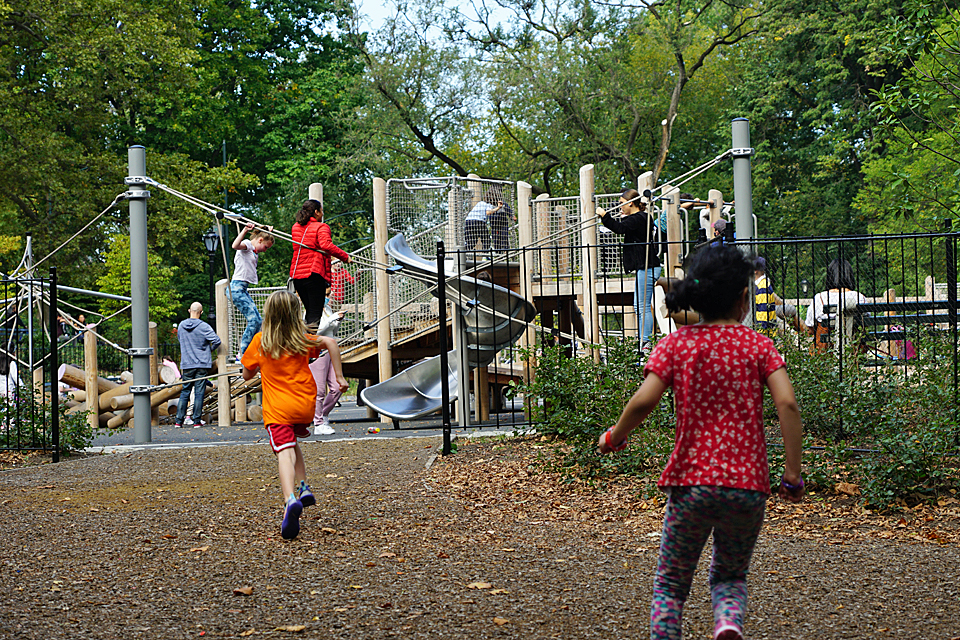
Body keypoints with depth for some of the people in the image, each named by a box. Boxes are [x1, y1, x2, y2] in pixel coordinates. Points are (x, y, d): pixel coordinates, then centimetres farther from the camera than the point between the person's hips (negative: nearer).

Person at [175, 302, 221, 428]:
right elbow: (216, 340, -16)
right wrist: (211, 349, 3)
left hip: (186, 365, 4)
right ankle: (197, 421, 0)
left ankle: (179, 421, 7)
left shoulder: (181, 326, 4)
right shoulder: (204, 327, -11)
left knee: (185, 392, 10)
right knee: (199, 393, 0)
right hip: (202, 364, -4)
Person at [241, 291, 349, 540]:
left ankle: (291, 499, -41)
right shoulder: (303, 340, 4)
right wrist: (339, 377, -7)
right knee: (292, 442, 29)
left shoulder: (260, 342, 1)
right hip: (306, 404, 3)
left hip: (277, 407, -3)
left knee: (284, 452, -17)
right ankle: (303, 488, 17)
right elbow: (330, 342, -11)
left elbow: (246, 375, 8)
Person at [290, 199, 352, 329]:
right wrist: (345, 256, -16)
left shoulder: (296, 227, 15)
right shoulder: (321, 227, -6)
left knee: (309, 311, 17)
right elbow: (326, 245, -23)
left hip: (296, 274, 7)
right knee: (315, 313, -7)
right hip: (314, 274, -7)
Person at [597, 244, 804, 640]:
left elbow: (644, 400, -12)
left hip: (691, 482, -1)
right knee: (729, 575, 20)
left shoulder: (675, 344, 1)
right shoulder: (758, 345, 2)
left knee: (671, 583, 14)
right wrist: (792, 473, -5)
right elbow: (787, 404, -10)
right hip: (748, 484, 1)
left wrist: (614, 437, 6)